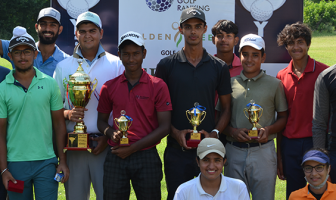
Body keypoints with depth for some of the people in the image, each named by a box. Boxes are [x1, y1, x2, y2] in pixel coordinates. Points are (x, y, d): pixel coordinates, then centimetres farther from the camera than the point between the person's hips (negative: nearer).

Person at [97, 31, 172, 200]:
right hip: (116, 157, 2)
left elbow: (164, 127, -4)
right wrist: (111, 134, -8)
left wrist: (133, 148, -10)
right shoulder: (109, 87, 7)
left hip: (146, 157, -2)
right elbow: (102, 120, 15)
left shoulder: (158, 86, 0)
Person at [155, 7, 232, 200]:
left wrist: (215, 133, -8)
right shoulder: (166, 65, 3)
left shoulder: (219, 67, 6)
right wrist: (175, 132, -11)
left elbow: (227, 107, 8)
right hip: (177, 147, -1)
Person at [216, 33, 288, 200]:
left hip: (263, 151, -1)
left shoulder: (274, 84, 7)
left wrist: (268, 130, -11)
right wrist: (232, 131, -9)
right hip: (234, 151, 1)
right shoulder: (229, 83, 9)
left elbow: (283, 117, 9)